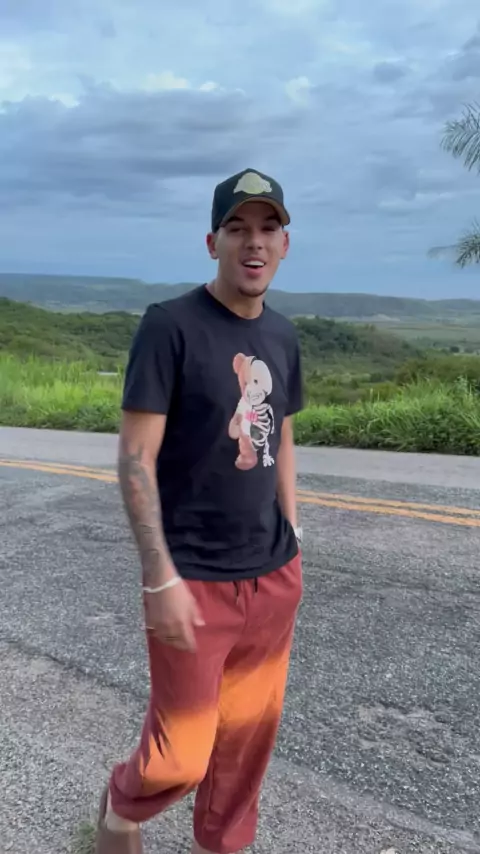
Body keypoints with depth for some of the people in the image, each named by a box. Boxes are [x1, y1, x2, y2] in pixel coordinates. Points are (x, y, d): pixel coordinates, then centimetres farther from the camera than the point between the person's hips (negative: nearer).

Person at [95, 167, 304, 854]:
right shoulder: (170, 325, -13)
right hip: (195, 581, -6)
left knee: (249, 731, 15)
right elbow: (135, 458, -15)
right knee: (182, 756, 4)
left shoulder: (283, 336, 7)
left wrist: (291, 543, 13)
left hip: (274, 575, 6)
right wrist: (160, 578, -18)